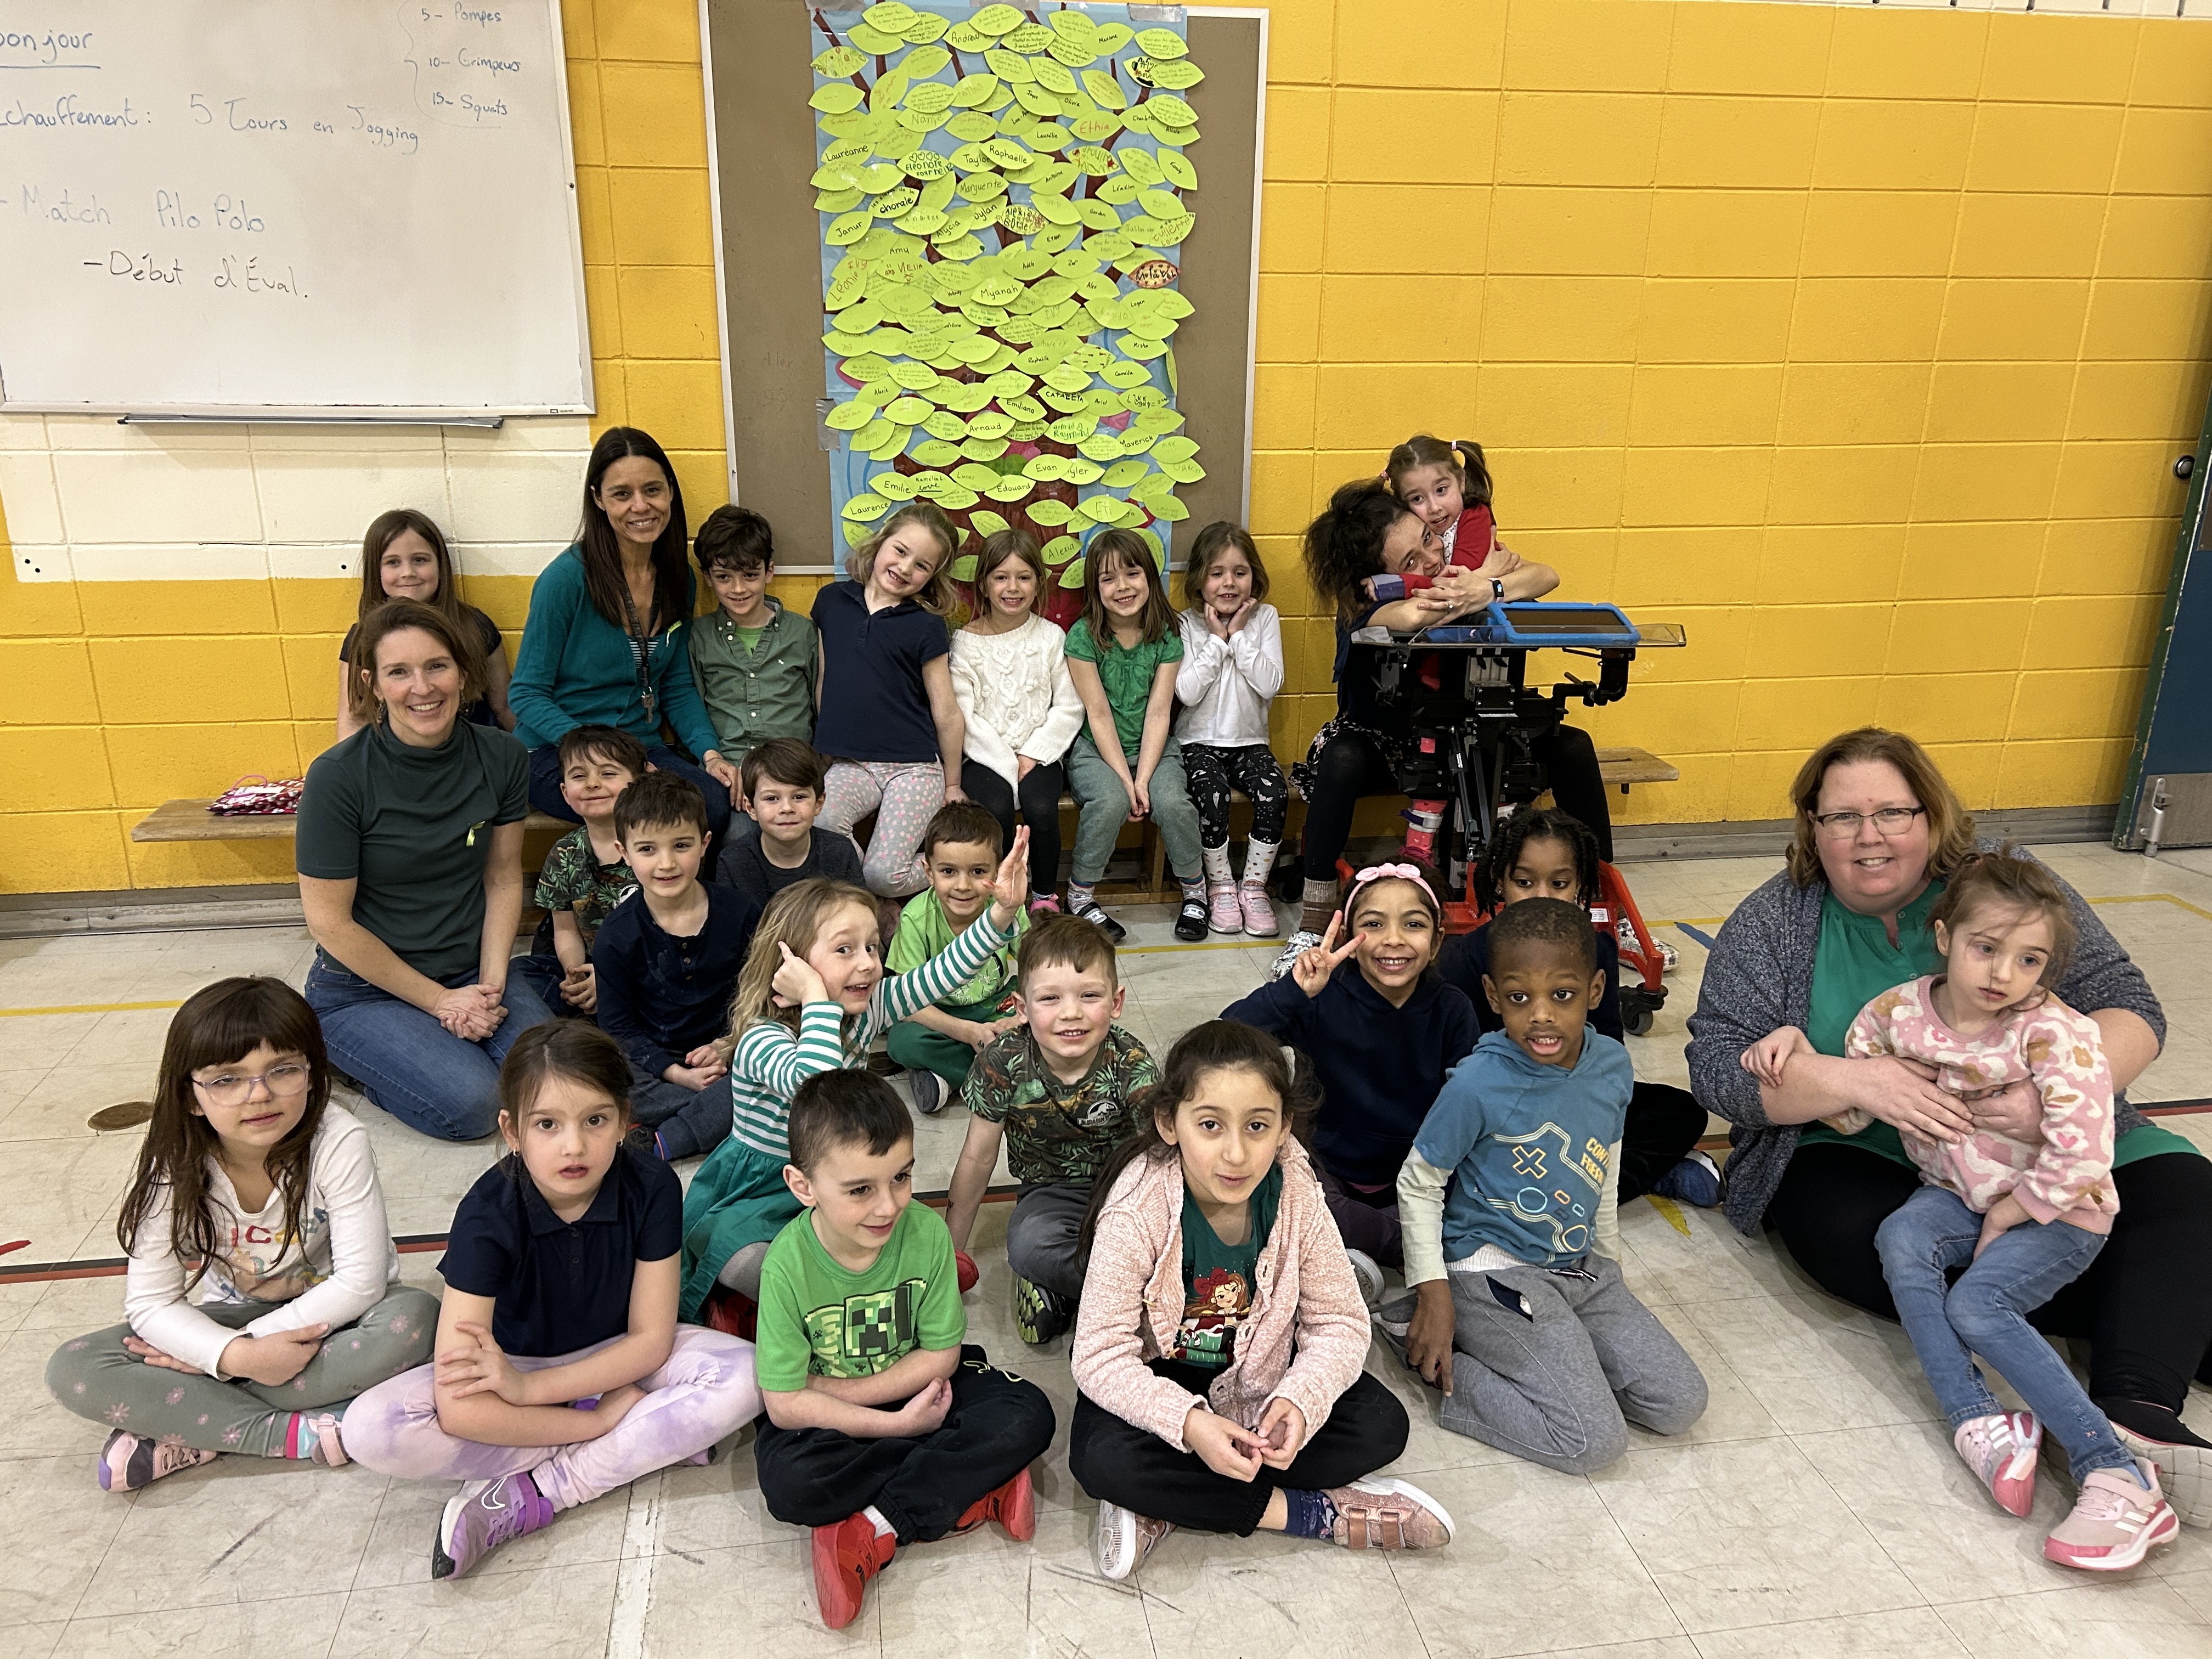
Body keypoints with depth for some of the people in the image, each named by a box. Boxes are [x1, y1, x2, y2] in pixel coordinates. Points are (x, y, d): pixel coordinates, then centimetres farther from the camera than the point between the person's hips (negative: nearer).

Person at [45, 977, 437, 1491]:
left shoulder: (338, 1143, -23)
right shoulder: (174, 1165, -16)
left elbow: (361, 1280, -24)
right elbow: (151, 1302, -13)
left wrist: (226, 1359, -23)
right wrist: (239, 1354, -31)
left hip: (327, 1314, -2)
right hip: (232, 1319, 2)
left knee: (415, 1317, -35)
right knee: (72, 1370, -20)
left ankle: (194, 1433, -22)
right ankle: (295, 1434, -24)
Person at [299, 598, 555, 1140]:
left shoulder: (501, 757, -6)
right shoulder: (338, 777, -18)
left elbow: (504, 877, 3)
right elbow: (330, 922, -14)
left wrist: (491, 984, -9)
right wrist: (440, 1000, -13)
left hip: (470, 972, 4)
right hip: (363, 988, -4)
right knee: (470, 1104, -24)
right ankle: (359, 1061, 7)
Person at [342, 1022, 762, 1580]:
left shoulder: (652, 1189, -22)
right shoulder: (488, 1216, -27)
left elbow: (651, 1338, -16)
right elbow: (459, 1409, -31)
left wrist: (530, 1388, -25)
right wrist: (607, 1416, -29)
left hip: (617, 1359, 1)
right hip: (511, 1364, 0)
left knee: (746, 1376, -26)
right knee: (371, 1432, -28)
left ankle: (533, 1494, -21)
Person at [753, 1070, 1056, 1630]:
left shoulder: (926, 1231, -20)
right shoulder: (789, 1264, -24)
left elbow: (941, 1354, -11)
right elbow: (786, 1403, -20)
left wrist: (841, 1389, -18)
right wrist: (901, 1424, -23)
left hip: (918, 1385, 2)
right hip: (827, 1413, -1)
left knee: (1028, 1415, -22)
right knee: (785, 1479, -32)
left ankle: (876, 1529, -22)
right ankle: (973, 1491, -21)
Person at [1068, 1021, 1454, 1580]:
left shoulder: (1297, 1198, -20)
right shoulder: (1136, 1213, -29)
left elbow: (1340, 1323, -12)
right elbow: (1101, 1354, -27)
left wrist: (1301, 1399, -31)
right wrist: (1187, 1421, -41)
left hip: (1258, 1367, 4)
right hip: (1156, 1372, -3)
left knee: (1382, 1425, -16)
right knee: (1103, 1460, -32)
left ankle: (1166, 1505, -17)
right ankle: (1314, 1512, -18)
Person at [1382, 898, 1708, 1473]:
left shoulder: (1613, 1067, -4)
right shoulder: (1479, 1085, -22)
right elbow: (1418, 1185, -10)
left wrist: (1608, 1262, 19)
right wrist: (1433, 1294, -12)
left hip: (1582, 1269, 7)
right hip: (1495, 1271, -7)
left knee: (1681, 1404, 2)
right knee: (1596, 1440, -14)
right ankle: (1433, 1351, -1)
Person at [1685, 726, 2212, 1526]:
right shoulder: (1773, 922, -4)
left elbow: (2131, 1011, -4)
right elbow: (1718, 1065, -11)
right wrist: (1855, 1079, -27)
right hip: (1859, 1157, -1)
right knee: (1866, 1240, -32)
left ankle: (2139, 1414, -34)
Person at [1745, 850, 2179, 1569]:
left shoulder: (2055, 1035, -21)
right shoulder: (1898, 1012, -9)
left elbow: (2079, 1160, -22)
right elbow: (1848, 1113, 2)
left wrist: (2005, 1216, -15)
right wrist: (1795, 1048, -12)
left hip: (2055, 1213, -4)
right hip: (1955, 1194, 4)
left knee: (1975, 1306, -25)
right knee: (1899, 1241, -26)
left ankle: (2118, 1475, -20)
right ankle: (1979, 1422, -26)